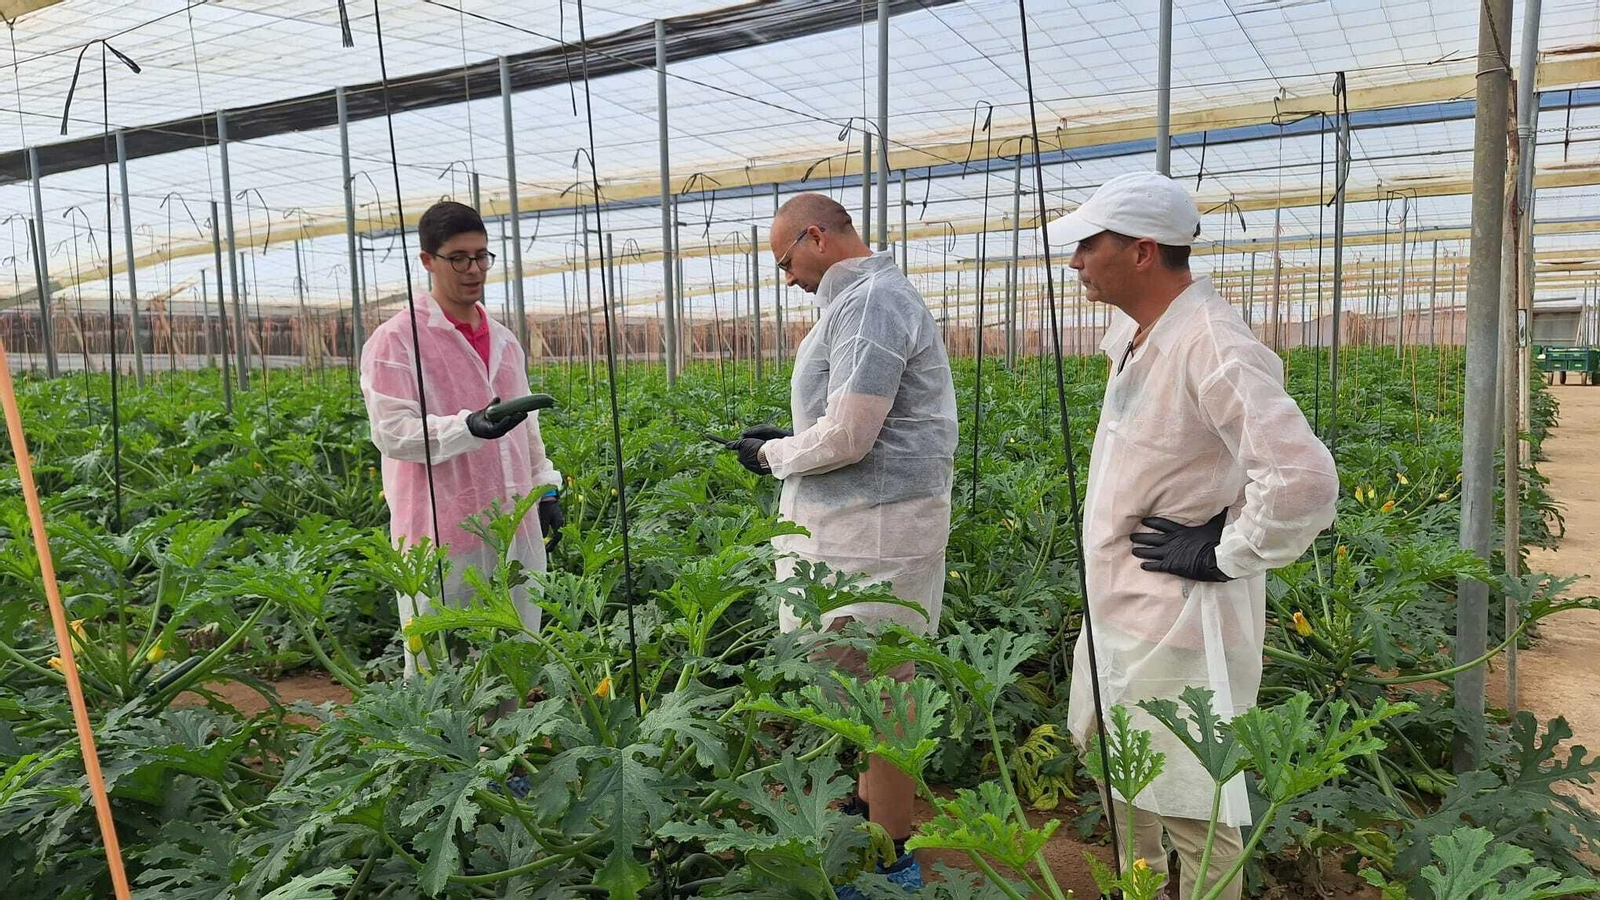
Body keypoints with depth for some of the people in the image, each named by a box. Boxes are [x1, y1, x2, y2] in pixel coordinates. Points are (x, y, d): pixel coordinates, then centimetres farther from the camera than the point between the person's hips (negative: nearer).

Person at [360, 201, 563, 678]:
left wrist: (546, 487, 16)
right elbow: (392, 432, -14)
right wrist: (470, 427, -28)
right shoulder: (396, 340, -6)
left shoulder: (505, 340, 15)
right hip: (444, 532, -6)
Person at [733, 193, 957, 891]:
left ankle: (892, 860, 13)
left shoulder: (868, 303, -18)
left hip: (871, 530, -10)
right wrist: (788, 438, 13)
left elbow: (846, 439, -22)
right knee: (865, 679, 17)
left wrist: (771, 456, -5)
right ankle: (871, 808, 32)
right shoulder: (866, 297, 16)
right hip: (859, 521, 10)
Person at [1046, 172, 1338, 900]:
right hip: (1117, 606, 10)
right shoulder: (1135, 332, 5)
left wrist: (1226, 556, -20)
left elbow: (1304, 480, -33)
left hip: (1175, 620, -10)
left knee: (1190, 807, 5)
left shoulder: (1211, 348, -25)